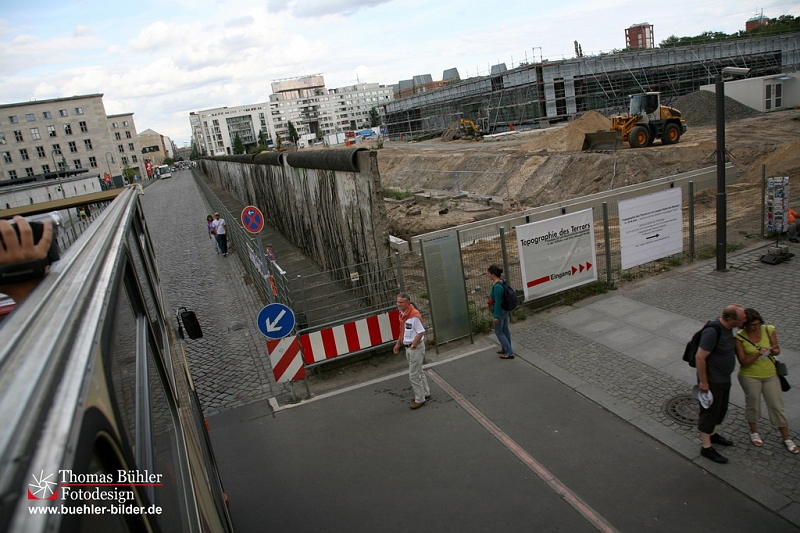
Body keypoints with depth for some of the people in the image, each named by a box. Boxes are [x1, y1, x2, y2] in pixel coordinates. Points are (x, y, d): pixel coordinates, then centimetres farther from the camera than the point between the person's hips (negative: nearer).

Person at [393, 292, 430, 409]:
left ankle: (419, 399, 11)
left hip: (416, 347, -9)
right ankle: (425, 393, 37)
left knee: (413, 375, -2)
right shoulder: (402, 314, 3)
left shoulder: (414, 315, -25)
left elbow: (421, 332, -22)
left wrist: (413, 346, -18)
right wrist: (398, 344, 15)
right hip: (408, 347, 9)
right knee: (419, 371, 22)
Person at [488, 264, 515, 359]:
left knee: (499, 332, 5)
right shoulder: (501, 282, 0)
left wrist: (496, 316, -20)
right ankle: (505, 349, 37)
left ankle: (509, 353, 9)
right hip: (505, 310, 9)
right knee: (505, 330, 21)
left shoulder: (497, 286, -28)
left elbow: (498, 302, -25)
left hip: (500, 311, -9)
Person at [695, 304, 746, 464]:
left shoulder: (727, 328, -2)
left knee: (720, 409, 24)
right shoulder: (713, 332, -30)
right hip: (712, 380, -9)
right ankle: (707, 447, 16)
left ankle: (711, 434, 44)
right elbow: (700, 357, -28)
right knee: (709, 411, 4)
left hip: (724, 379, 9)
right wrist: (703, 382, -22)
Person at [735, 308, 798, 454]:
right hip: (750, 376, -2)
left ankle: (786, 438, 28)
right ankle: (754, 432, 38)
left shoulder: (769, 330, -10)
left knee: (777, 406, 10)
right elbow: (743, 362, -15)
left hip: (770, 374, 2)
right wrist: (757, 354, -30)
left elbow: (777, 350, 1)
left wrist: (773, 351, -23)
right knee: (752, 404, 14)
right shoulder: (740, 337, -17)